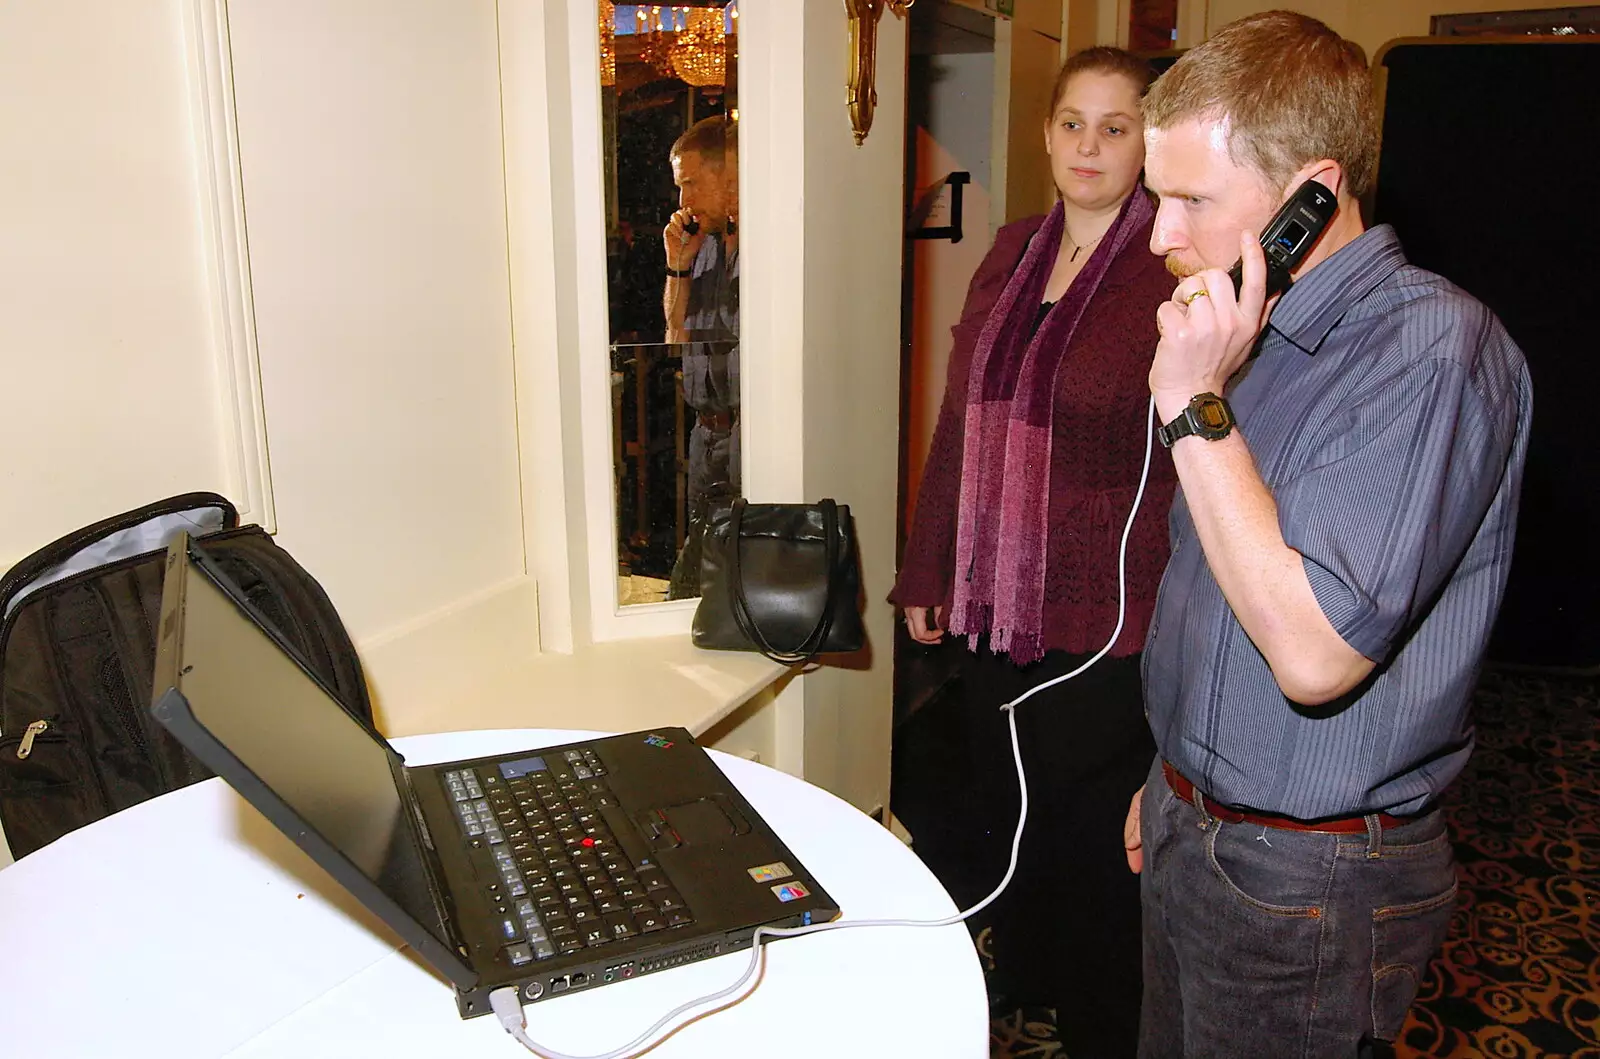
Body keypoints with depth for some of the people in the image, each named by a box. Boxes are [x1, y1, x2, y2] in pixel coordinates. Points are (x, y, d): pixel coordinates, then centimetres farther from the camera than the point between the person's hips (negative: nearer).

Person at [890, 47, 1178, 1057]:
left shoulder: (1176, 272, -13)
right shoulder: (1013, 253, 7)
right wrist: (929, 575, 13)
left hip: (1109, 624, -6)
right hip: (997, 610, 6)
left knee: (1098, 838, 11)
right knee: (1007, 816, 22)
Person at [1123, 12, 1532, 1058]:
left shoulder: (1432, 346, -21)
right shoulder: (1259, 336, 7)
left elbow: (1314, 652, -28)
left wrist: (1197, 406, -25)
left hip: (1309, 882, -7)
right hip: (1192, 828, 8)